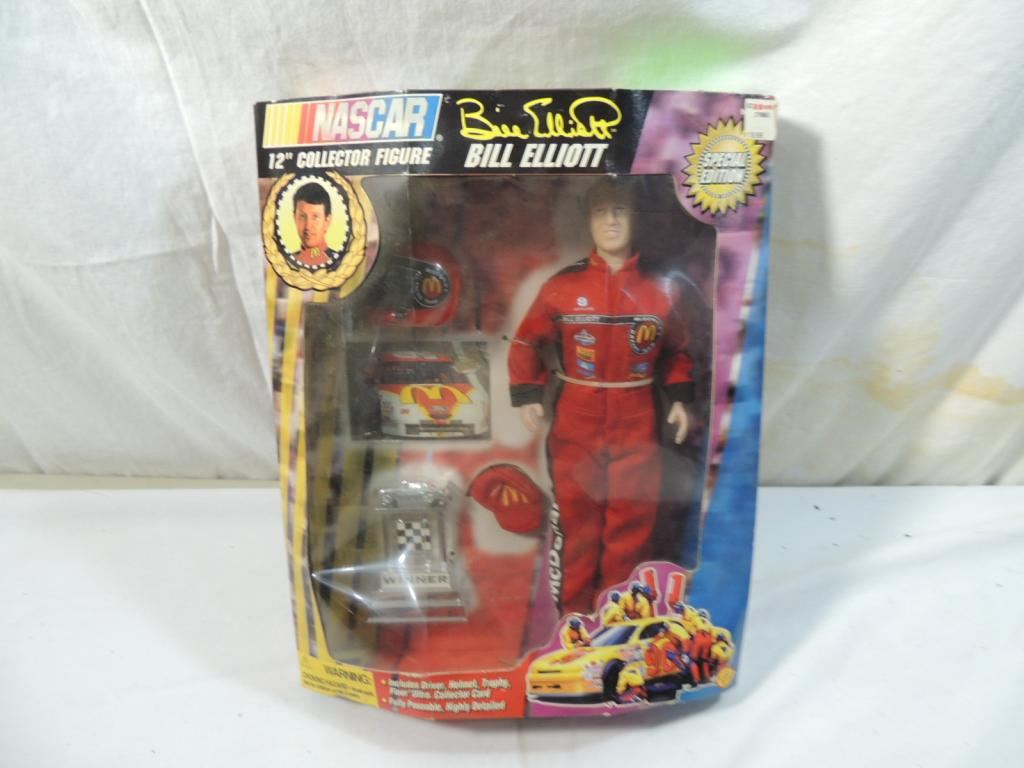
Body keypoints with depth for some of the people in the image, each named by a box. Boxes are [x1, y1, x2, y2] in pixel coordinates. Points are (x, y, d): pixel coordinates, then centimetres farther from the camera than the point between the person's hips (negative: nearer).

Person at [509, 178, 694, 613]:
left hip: (637, 427, 1)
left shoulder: (661, 288, 4)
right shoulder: (563, 286, -1)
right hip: (575, 424, -1)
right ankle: (574, 618, 23)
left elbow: (676, 350, 16)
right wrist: (527, 397, -5)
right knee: (575, 524, 6)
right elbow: (526, 343, 5)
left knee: (632, 526, 7)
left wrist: (680, 399, 5)